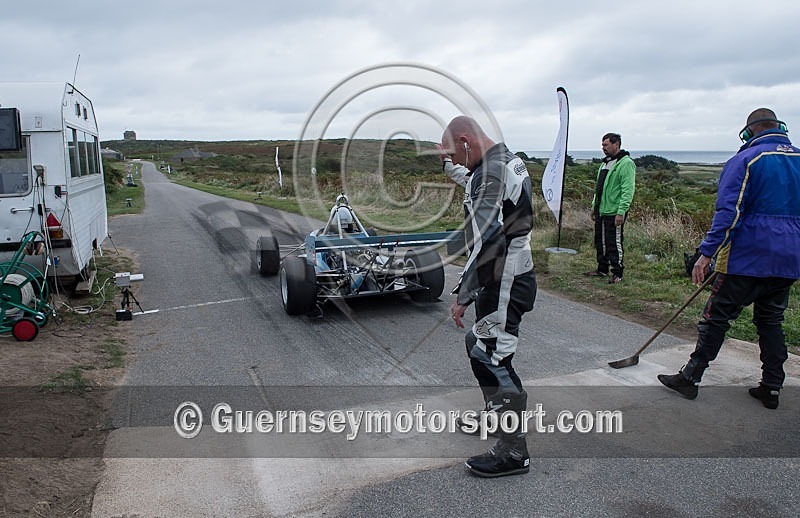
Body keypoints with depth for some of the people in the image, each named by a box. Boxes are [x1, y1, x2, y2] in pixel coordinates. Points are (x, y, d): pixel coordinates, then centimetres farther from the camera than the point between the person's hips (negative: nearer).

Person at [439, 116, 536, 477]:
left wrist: (462, 295, -22)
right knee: (478, 343, 22)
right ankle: (496, 416, 40)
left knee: (494, 358, -4)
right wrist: (449, 166, 36)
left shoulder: (490, 174, -22)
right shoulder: (508, 161, 11)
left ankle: (513, 452, 8)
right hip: (512, 275, 11)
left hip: (503, 284, -11)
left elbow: (486, 243, -27)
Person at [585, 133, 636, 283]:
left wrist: (621, 212, -23)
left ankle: (617, 273, 8)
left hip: (614, 213, -9)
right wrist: (594, 206, 21)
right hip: (601, 211, 9)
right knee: (600, 241, 15)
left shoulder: (626, 163, -12)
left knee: (614, 243, -2)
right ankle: (602, 269, 27)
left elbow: (628, 190, -18)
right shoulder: (605, 163, 17)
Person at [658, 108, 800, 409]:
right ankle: (772, 388, 19)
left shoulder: (746, 159, -8)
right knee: (771, 321, 16)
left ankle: (691, 377, 7)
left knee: (717, 317, 1)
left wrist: (707, 253, -17)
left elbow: (728, 212, -17)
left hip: (748, 258, -6)